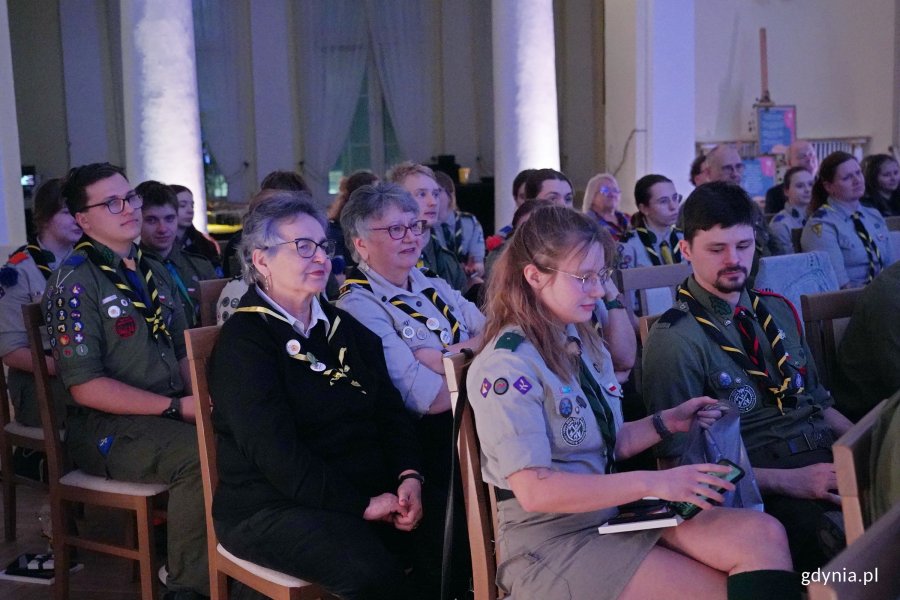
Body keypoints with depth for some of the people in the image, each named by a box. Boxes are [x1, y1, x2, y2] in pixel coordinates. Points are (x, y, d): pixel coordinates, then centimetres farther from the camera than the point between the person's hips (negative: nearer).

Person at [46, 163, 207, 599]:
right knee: (200, 455, -32)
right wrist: (176, 408, -16)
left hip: (172, 412, 7)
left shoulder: (154, 273, 17)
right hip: (105, 427, -7)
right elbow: (85, 386, -12)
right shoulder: (75, 282, -6)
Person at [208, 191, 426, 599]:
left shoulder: (345, 328, 17)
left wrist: (409, 477, -8)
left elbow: (391, 411, 11)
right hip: (274, 507, -6)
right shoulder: (243, 341, -5)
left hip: (370, 492, 6)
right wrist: (361, 504, -18)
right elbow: (276, 452, -15)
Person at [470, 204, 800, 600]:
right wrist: (651, 482, -25)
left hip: (615, 512, 7)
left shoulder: (585, 344, 11)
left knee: (764, 535, -13)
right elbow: (534, 489, -23)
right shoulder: (507, 366, -16)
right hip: (551, 540, -7)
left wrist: (667, 422, 1)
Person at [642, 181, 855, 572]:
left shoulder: (777, 311, 17)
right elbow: (682, 461, -8)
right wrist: (789, 481, -17)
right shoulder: (674, 341, -6)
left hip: (827, 456, 8)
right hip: (761, 487, -7)